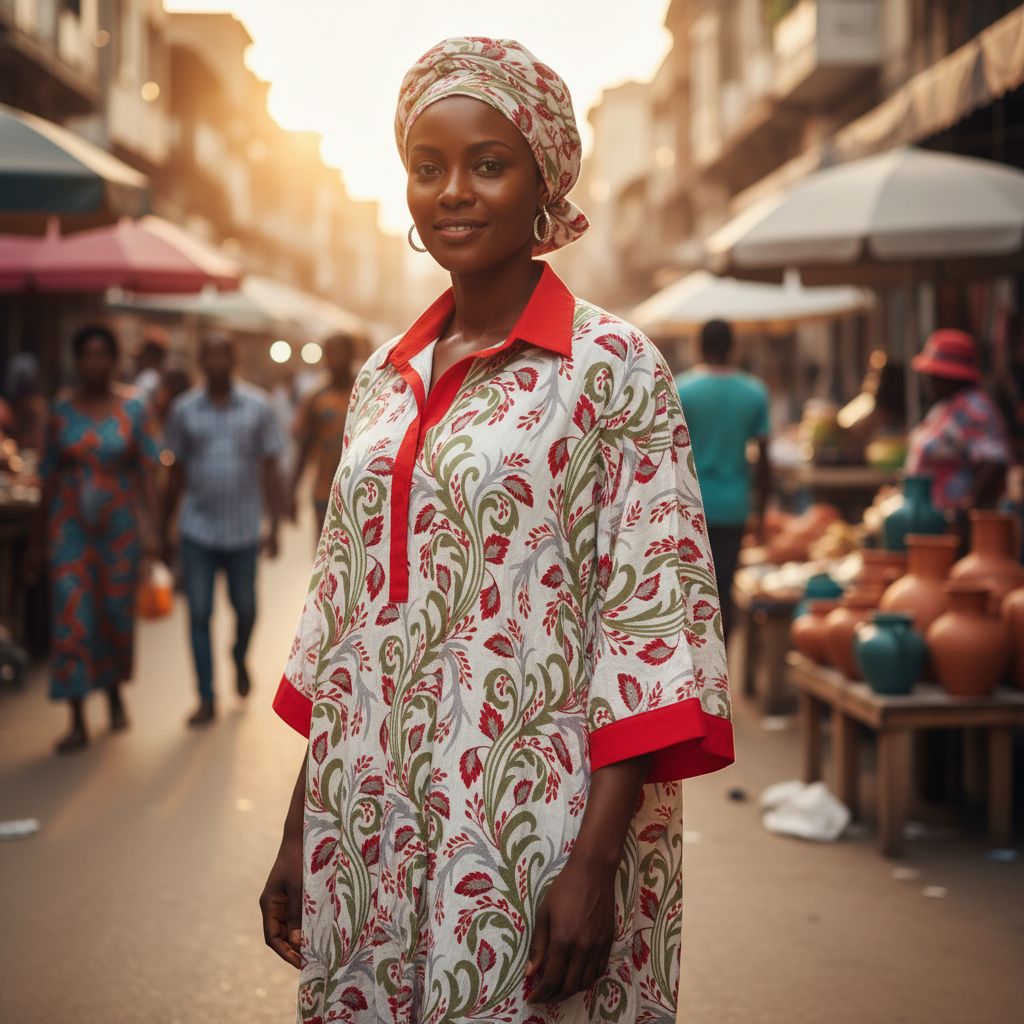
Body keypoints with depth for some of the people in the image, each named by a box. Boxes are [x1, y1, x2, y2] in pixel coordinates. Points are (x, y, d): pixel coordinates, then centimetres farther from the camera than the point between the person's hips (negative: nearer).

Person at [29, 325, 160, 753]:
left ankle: (114, 692, 34)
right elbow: (50, 476, 6)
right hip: (70, 523, 0)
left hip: (120, 522, 0)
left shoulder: (132, 408, 1)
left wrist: (150, 526, -12)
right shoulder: (61, 410, 3)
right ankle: (77, 722, -3)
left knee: (117, 613, 8)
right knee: (71, 614, -7)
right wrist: (39, 538, 8)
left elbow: (147, 473, -2)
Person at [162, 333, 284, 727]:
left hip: (243, 529, 0)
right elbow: (176, 472, 8)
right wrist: (165, 527, 11)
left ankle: (240, 659, 43)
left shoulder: (258, 407, -1)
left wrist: (274, 526, -2)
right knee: (199, 613, -2)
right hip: (197, 529, 0)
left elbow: (269, 470, 1)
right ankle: (206, 699, 6)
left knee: (244, 607, 11)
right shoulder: (184, 410, 1)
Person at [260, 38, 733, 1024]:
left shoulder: (612, 367, -6)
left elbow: (653, 619, -11)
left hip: (533, 831, -5)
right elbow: (343, 612, 13)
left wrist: (596, 860, -18)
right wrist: (299, 833, 11)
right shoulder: (382, 378, 10)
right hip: (367, 830, 5)